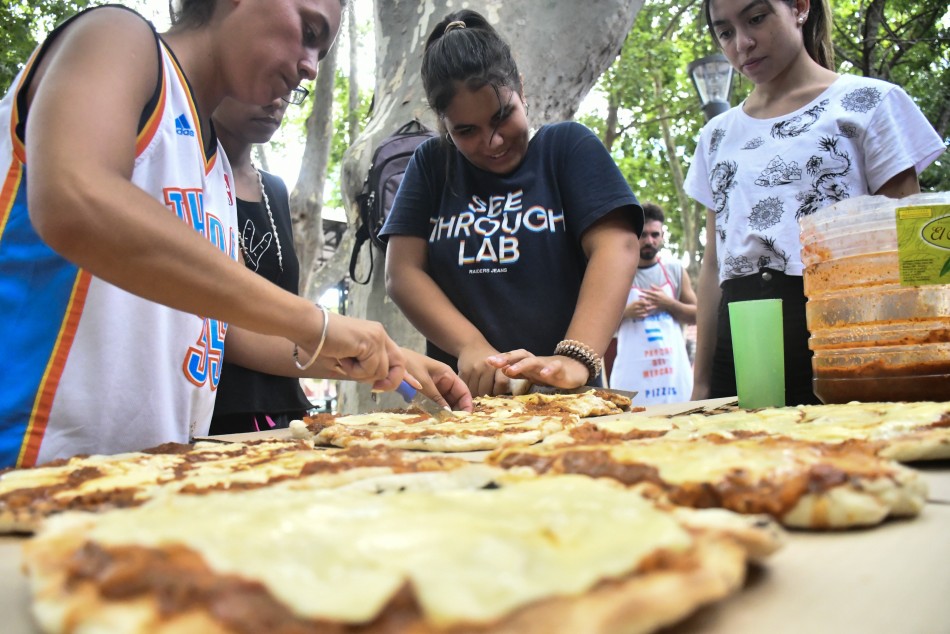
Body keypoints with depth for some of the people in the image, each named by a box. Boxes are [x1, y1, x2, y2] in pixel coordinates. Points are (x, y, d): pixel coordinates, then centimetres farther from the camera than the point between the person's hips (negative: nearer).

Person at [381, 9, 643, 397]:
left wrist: (576, 358, -21)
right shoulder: (431, 164, 11)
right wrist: (471, 347, -14)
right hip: (461, 397, 2)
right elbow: (403, 272, 3)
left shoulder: (569, 146, 5)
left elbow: (616, 247, -7)